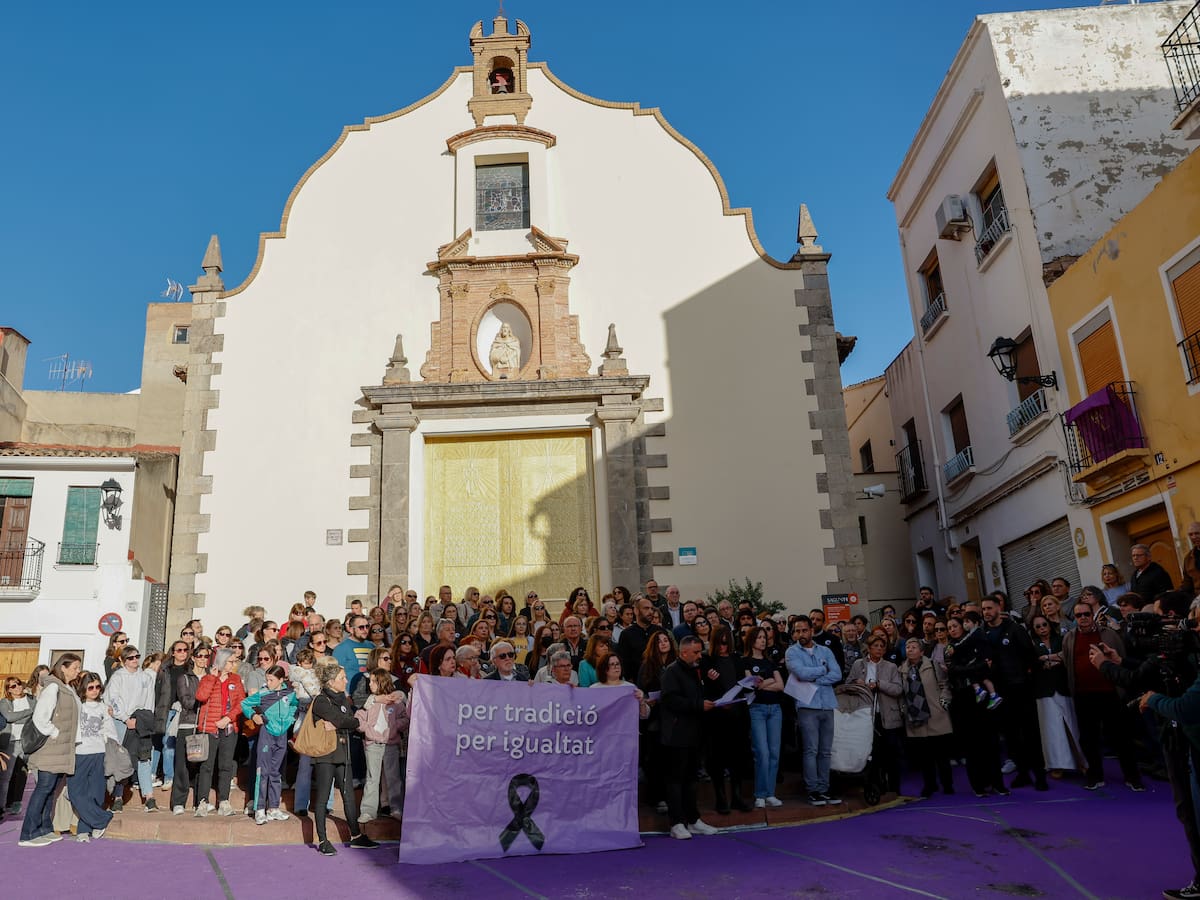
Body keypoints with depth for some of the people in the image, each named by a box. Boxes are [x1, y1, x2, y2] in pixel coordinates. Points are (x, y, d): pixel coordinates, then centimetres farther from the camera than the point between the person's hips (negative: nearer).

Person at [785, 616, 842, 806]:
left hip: (827, 705, 4)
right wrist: (823, 669, -1)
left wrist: (814, 680, -9)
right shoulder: (792, 652, 3)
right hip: (807, 706, -4)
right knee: (811, 750, -6)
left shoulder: (825, 651, 13)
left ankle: (824, 789, 14)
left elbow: (837, 675, 0)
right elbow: (801, 673, -15)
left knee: (826, 751, 7)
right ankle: (813, 790, 0)